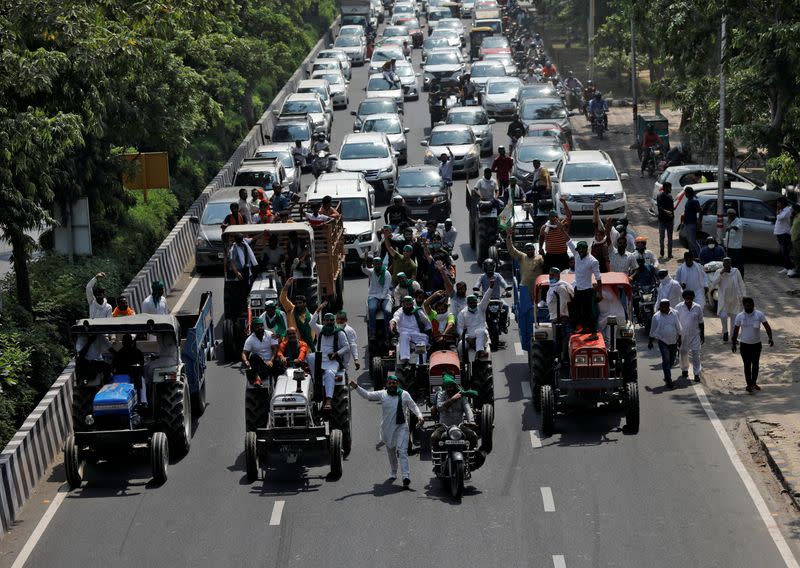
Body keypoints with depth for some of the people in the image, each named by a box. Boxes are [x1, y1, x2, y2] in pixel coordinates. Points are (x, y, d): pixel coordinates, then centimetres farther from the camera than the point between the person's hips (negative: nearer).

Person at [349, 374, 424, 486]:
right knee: (391, 452, 16)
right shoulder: (382, 394, 2)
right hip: (387, 428, 3)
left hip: (401, 427, -3)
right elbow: (367, 395, 1)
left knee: (402, 451, -14)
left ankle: (406, 476, -21)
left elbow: (413, 406, 5)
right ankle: (393, 473, 34)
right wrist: (356, 387, -11)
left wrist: (420, 416, -10)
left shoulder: (404, 394, 1)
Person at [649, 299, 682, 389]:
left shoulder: (674, 314, 1)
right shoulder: (656, 316, -5)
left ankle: (667, 375, 36)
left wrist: (679, 339, 9)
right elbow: (652, 331, 3)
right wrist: (650, 341, 5)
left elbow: (678, 327, 9)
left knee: (672, 360, 13)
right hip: (662, 341, -3)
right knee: (666, 360, -10)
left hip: (673, 341, 3)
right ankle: (668, 380, -8)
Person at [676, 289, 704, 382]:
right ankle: (684, 370, 35)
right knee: (683, 353, 13)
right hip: (683, 335, 0)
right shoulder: (679, 308, -5)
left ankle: (697, 374, -1)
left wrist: (702, 336, 5)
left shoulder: (697, 308, -2)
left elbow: (701, 323, 5)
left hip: (695, 335, 0)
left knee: (696, 354, -5)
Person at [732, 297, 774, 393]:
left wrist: (770, 338, -19)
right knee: (747, 365, 3)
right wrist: (733, 343, 6)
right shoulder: (740, 316, -7)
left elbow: (767, 326, -6)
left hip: (757, 344, 1)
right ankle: (749, 385, 11)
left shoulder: (759, 314, -7)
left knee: (755, 364, 10)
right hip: (744, 344, -1)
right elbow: (736, 330, 3)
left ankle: (754, 383, 24)